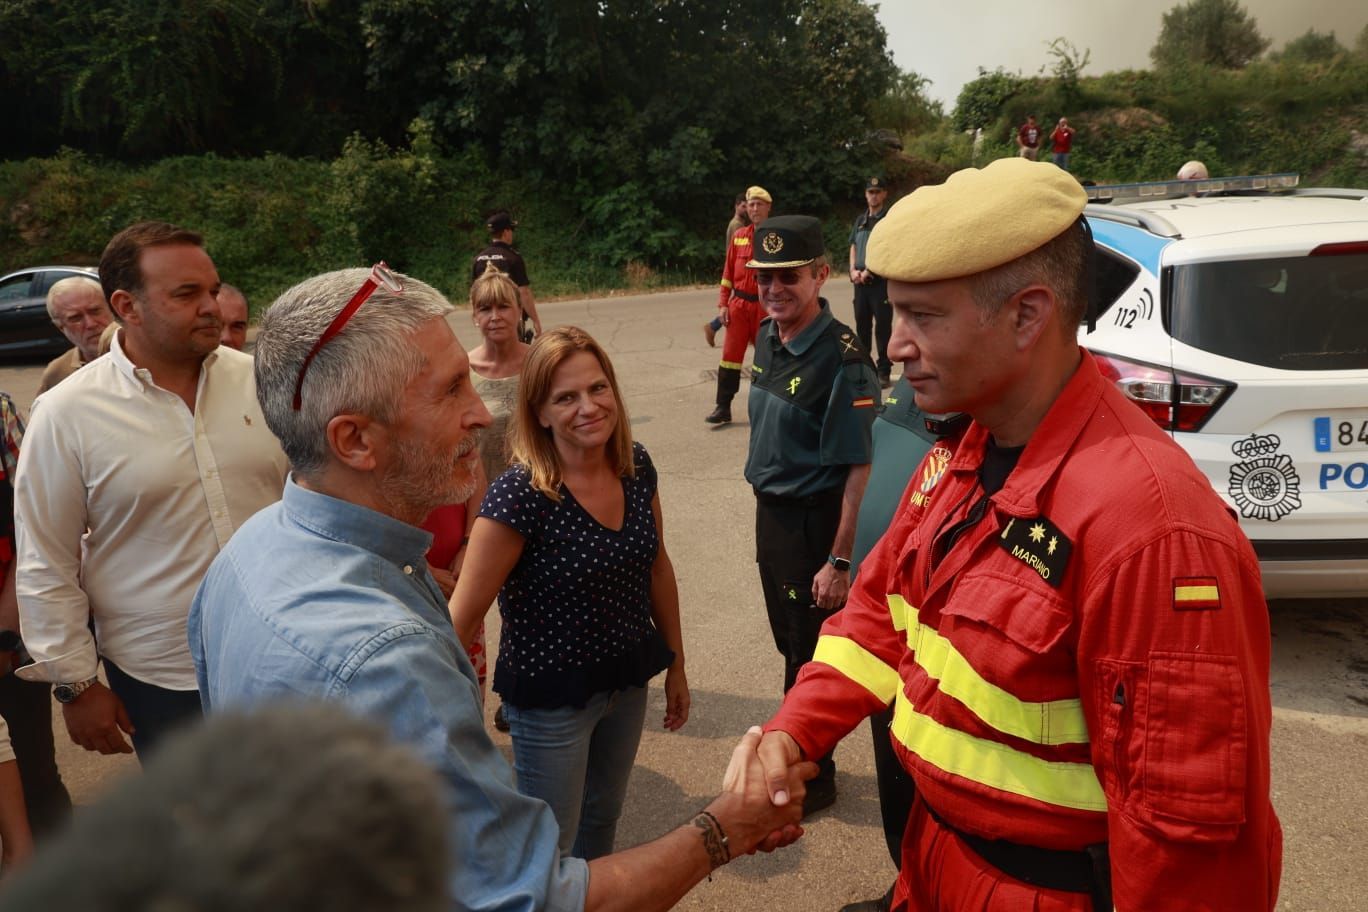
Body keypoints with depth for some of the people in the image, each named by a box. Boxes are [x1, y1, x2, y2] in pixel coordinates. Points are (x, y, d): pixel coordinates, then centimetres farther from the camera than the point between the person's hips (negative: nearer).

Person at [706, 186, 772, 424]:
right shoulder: (738, 236, 7)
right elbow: (728, 272, 9)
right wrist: (723, 304, 4)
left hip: (765, 306, -3)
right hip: (739, 304, 3)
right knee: (730, 354, 1)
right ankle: (723, 407, 4)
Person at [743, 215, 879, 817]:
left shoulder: (841, 358, -23)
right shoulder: (767, 338, 3)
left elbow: (859, 469, -24)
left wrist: (838, 560, -24)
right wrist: (767, 509, 17)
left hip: (814, 520, -8)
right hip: (771, 511, 8)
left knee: (810, 654, 8)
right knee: (789, 643, 22)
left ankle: (812, 775, 28)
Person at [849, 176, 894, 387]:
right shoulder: (861, 220, 16)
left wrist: (868, 271, -15)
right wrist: (854, 270, 1)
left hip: (880, 280, -6)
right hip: (861, 282, 6)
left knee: (882, 326, -4)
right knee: (862, 325, 11)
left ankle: (884, 372, -1)